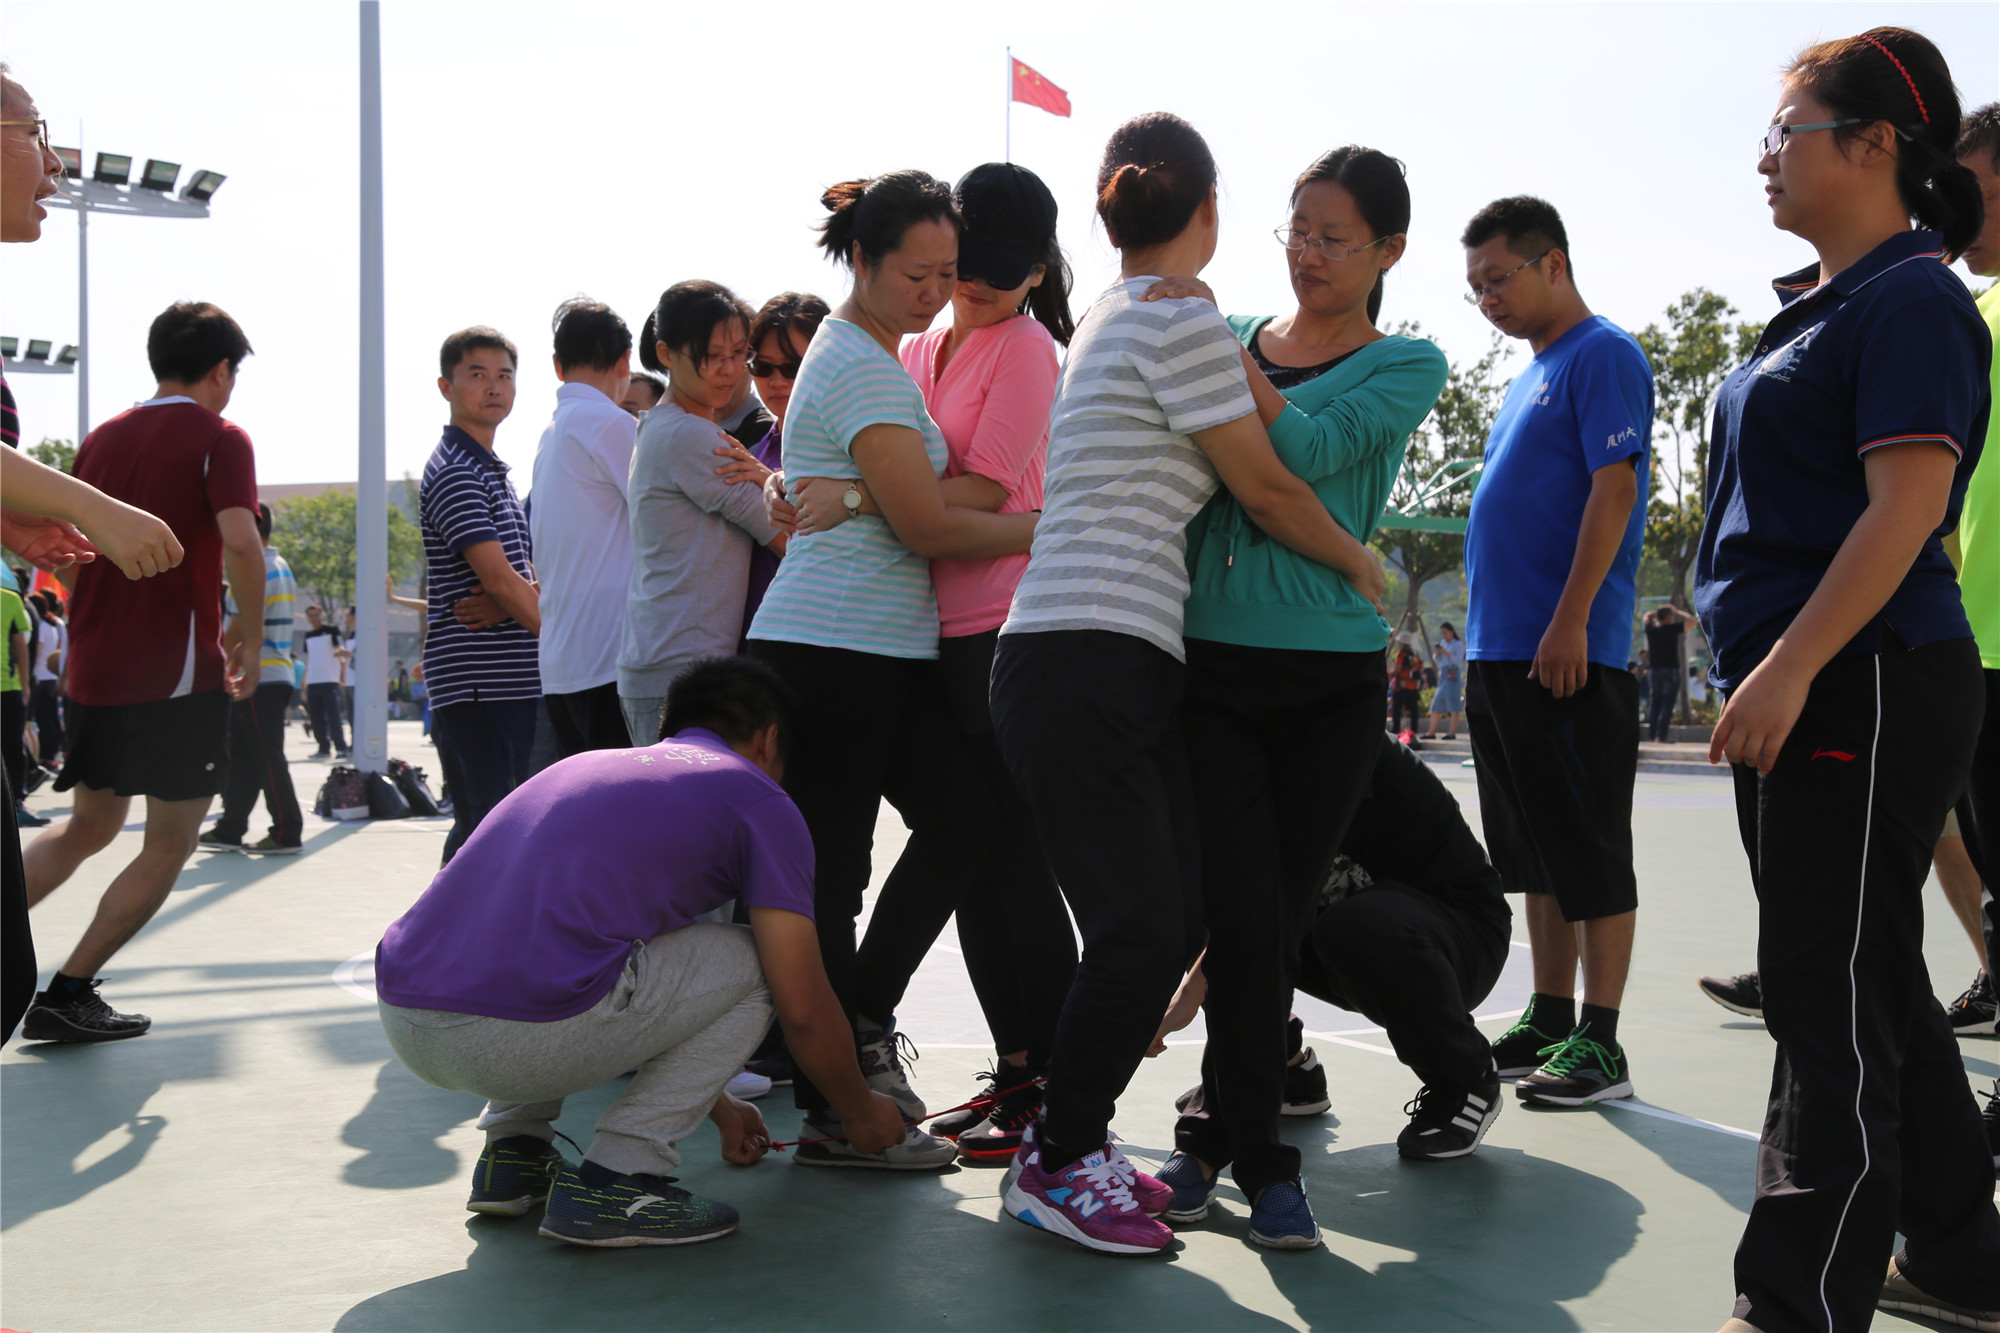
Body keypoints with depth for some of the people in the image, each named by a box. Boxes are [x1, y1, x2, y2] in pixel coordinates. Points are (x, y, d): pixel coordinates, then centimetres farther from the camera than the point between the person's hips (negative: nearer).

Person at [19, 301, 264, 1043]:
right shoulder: (218, 438, -7)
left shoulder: (102, 438, 13)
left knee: (88, 827, 22)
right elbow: (239, 540, -22)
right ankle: (67, 995, 3)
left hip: (93, 668, 7)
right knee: (170, 845, 6)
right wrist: (250, 631, -8)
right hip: (179, 673, -7)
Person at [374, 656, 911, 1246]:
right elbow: (803, 1009, 7)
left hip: (400, 1020, 8)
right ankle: (613, 1183, 7)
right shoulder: (760, 800, 9)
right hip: (518, 1039, -7)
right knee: (746, 964, 14)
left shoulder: (589, 763, 30)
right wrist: (862, 1112, 29)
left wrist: (719, 1107, 50)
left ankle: (513, 1151, 23)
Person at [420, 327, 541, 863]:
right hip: (476, 682, -9)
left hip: (513, 679, 9)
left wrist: (514, 595, -2)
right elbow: (498, 579, -15)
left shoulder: (493, 471, 21)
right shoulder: (453, 471, -9)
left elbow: (523, 573, 22)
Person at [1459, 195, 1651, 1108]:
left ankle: (1600, 1043, 2)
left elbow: (1614, 490, -16)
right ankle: (1549, 1020, 22)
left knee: (1591, 851, -3)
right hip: (1500, 651, 9)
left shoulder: (1603, 356, -7)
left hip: (1568, 654, -9)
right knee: (1536, 851, 13)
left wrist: (1568, 623, -22)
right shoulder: (1528, 376, 20)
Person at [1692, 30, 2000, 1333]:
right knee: (1877, 987, 17)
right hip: (1799, 689, 10)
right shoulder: (1816, 301, 18)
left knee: (1834, 1000, -6)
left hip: (1862, 688, -10)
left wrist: (1789, 667, -24)